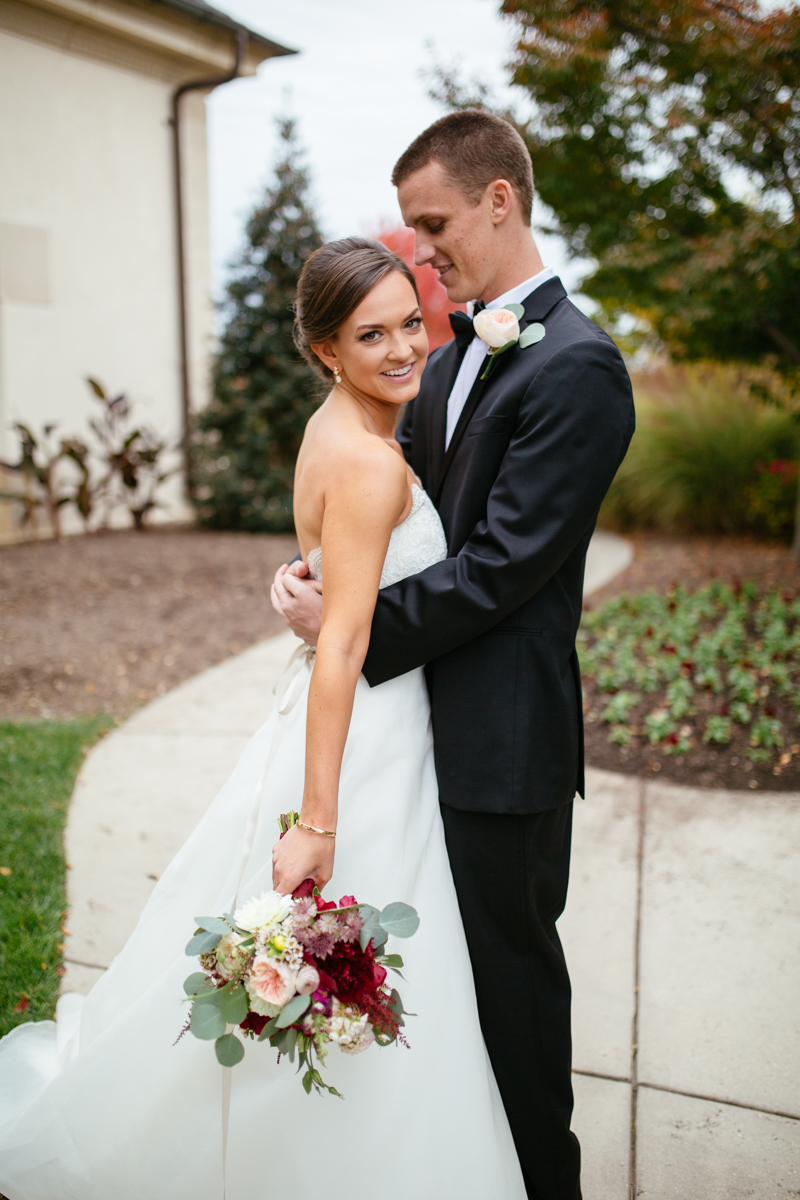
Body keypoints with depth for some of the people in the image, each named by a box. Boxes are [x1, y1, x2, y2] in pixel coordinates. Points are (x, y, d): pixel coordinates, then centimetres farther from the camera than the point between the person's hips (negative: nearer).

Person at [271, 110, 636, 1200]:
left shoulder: (577, 365, -17)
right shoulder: (454, 355, 12)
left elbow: (499, 565, -21)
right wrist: (313, 570, -5)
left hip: (503, 734, -8)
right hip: (436, 710, 8)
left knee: (512, 963, 9)